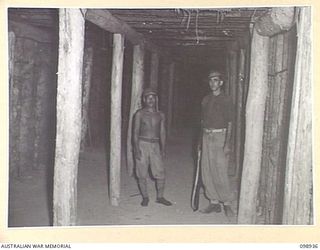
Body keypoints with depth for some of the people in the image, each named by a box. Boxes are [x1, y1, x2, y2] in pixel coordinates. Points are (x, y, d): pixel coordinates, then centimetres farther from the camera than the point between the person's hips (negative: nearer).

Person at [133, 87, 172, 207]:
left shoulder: (160, 115, 10)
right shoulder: (140, 114, 1)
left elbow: (162, 133, 12)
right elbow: (135, 132, -2)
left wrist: (163, 149, 6)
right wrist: (136, 149, -9)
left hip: (155, 145, 2)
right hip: (142, 144, -2)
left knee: (160, 173, -2)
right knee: (142, 174, 2)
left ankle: (160, 197, 13)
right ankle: (145, 197, 16)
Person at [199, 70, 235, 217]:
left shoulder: (226, 100, -3)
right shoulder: (205, 100, 14)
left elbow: (229, 123, -7)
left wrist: (227, 144, -15)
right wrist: (201, 140, 13)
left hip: (220, 136, -6)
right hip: (206, 137, 6)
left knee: (220, 172, -9)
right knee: (206, 171, 5)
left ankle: (227, 203, 3)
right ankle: (214, 203, 14)